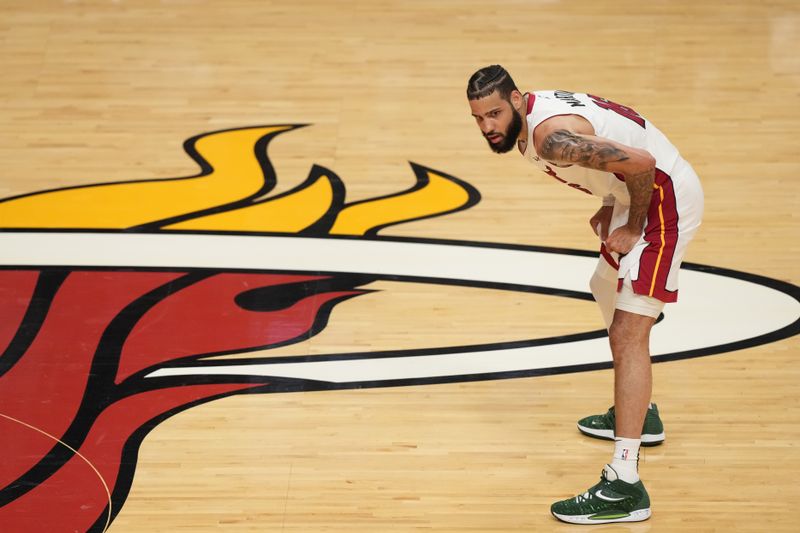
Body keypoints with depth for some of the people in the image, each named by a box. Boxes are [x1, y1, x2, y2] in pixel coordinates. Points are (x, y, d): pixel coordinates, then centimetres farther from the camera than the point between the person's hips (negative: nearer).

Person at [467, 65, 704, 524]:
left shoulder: (551, 135, -27)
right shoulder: (536, 110, 3)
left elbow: (642, 163, -31)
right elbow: (617, 147, 18)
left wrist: (633, 229, -18)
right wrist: (611, 208, 10)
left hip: (665, 195, -11)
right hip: (640, 195, 11)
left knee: (627, 333, -17)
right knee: (609, 293, 30)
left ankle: (625, 488, -21)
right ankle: (640, 415, 49)